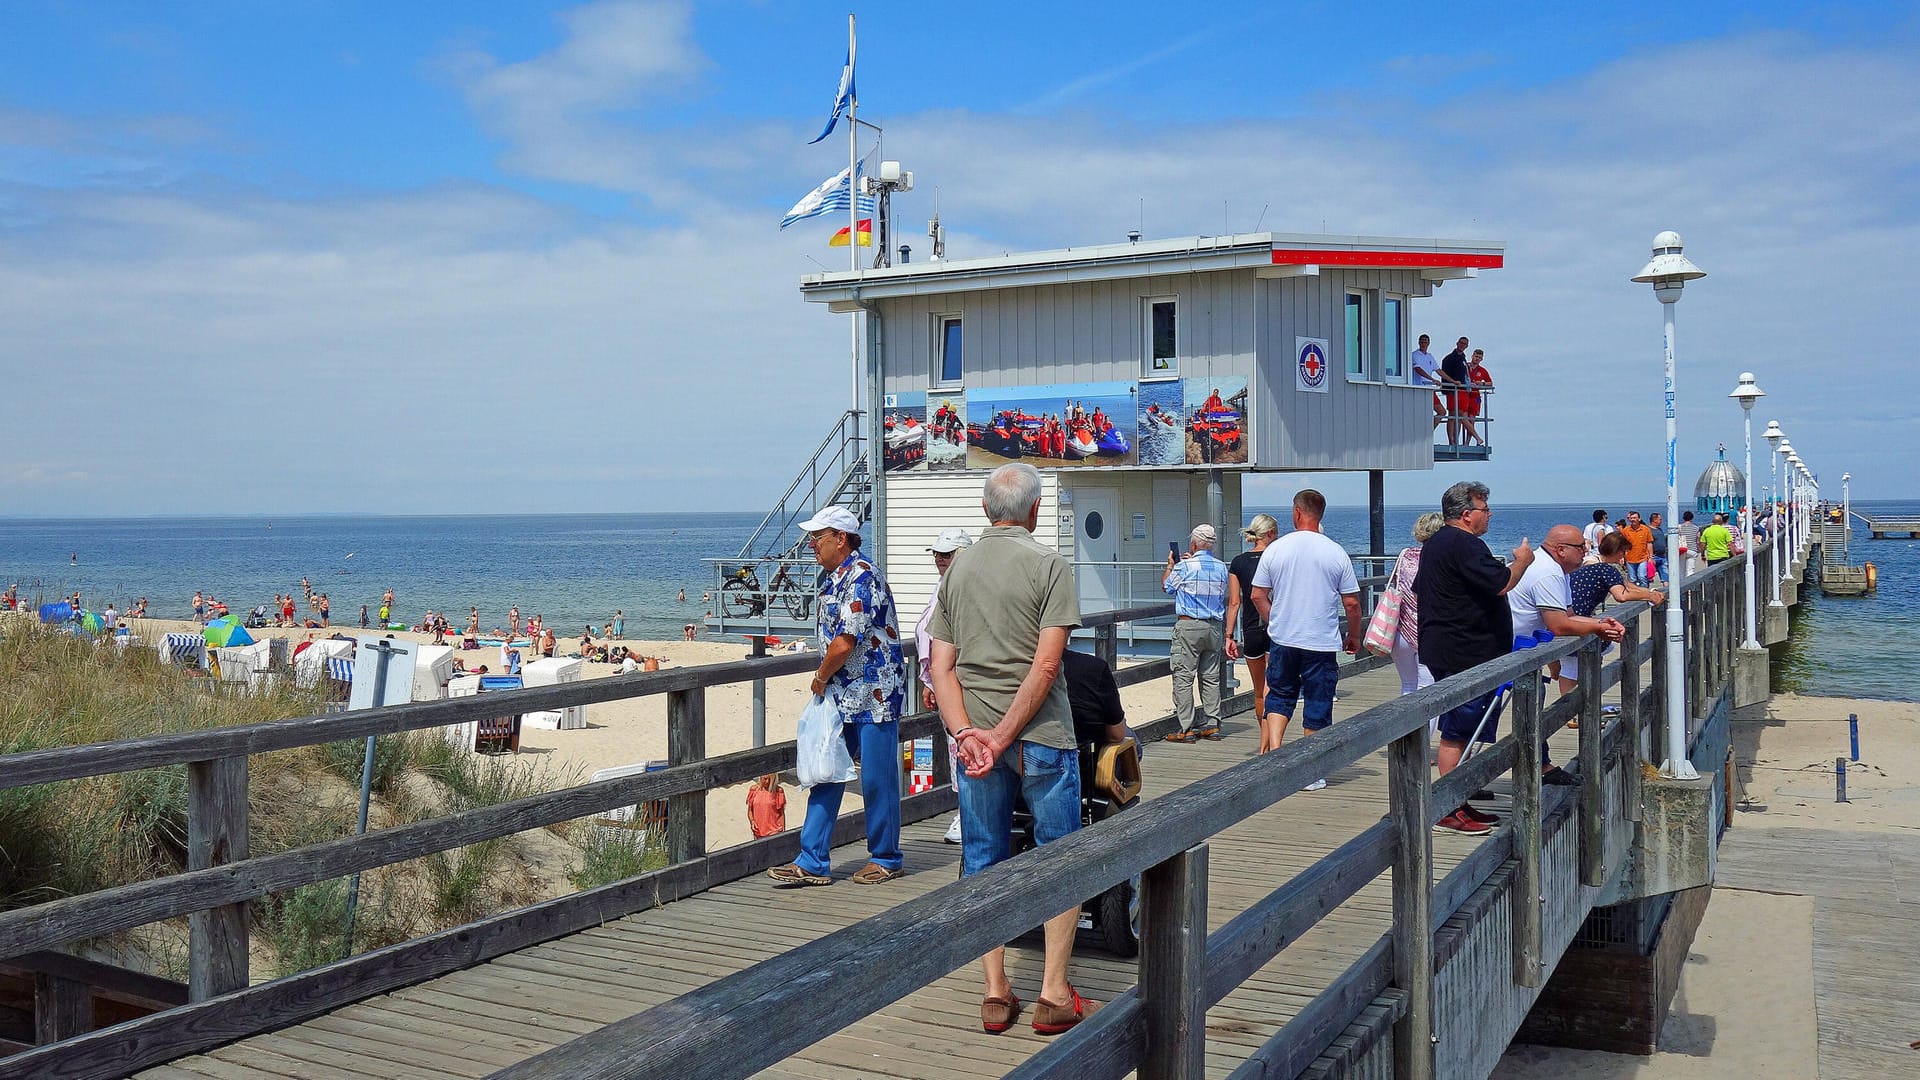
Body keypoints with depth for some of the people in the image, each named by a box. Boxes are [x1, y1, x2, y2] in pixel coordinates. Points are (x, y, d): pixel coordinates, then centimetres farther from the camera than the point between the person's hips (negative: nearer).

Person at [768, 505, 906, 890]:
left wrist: (820, 678, -8)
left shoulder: (860, 577, -18)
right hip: (842, 697, 10)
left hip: (873, 695, -9)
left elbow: (843, 644, -23)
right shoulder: (834, 580, 12)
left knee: (877, 780, 2)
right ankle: (813, 862, 12)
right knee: (825, 776, 8)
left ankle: (886, 859, 16)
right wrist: (825, 679, 10)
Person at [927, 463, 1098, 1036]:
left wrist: (967, 733, -6)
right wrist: (1005, 737, -13)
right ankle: (1054, 996, 9)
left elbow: (941, 665, 1)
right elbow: (1045, 665, -15)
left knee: (983, 860, 12)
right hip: (1041, 731, -4)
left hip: (973, 733, 4)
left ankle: (995, 993, 16)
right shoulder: (1049, 564, -7)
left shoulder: (958, 567, 7)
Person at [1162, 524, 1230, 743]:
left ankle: (1186, 729, -5)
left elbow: (1167, 586, 7)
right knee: (1211, 677, 12)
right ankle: (1211, 724, 14)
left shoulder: (1184, 567, -9)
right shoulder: (1221, 567, 7)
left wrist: (1170, 565, 25)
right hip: (1215, 626, 6)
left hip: (1189, 626, -6)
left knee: (1183, 677, -3)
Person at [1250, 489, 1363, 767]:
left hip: (1283, 640, 1)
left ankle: (1273, 752, 0)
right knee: (1318, 707, 7)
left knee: (1279, 697, 17)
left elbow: (1258, 595, 3)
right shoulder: (1336, 553, -5)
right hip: (1323, 643, -1)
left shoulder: (1275, 549, -2)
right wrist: (1353, 637, 12)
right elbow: (1352, 603, -2)